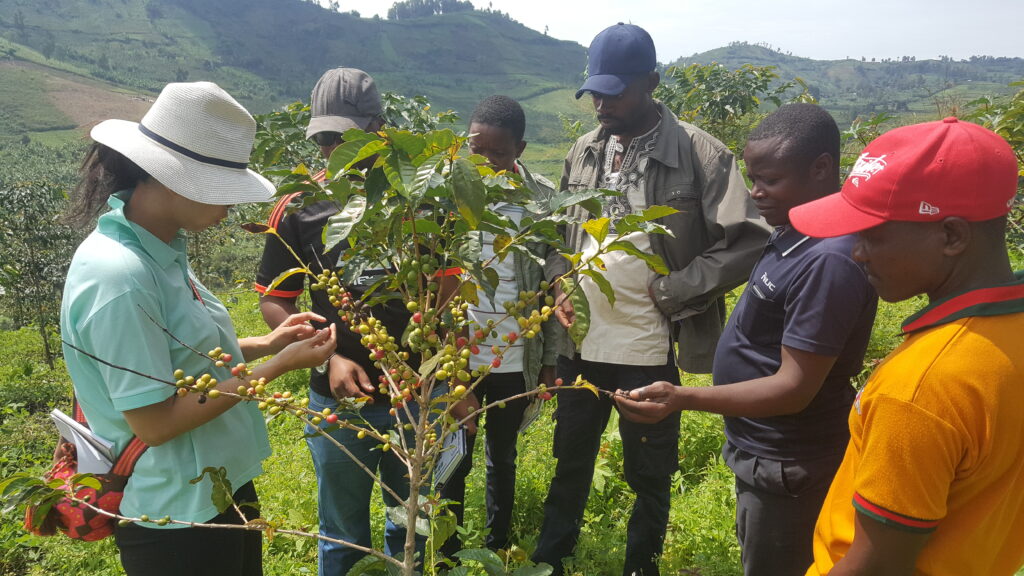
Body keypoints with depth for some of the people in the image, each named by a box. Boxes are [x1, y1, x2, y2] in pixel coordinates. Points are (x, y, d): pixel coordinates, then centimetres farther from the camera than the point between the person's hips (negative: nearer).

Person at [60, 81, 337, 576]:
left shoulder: (159, 248, 0)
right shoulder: (117, 276, -27)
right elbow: (153, 422, -24)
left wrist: (264, 344, -1)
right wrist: (277, 367, -21)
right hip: (177, 518, -8)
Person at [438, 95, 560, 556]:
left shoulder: (542, 198, -4)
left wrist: (550, 360, 4)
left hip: (516, 359, 1)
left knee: (503, 458, 18)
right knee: (454, 461, 12)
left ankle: (498, 551, 37)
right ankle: (448, 557, 32)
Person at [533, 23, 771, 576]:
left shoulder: (700, 153, -12)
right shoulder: (584, 151, 5)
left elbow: (745, 242, -12)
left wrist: (669, 291, -15)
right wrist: (559, 290, 3)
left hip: (649, 349, -5)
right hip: (581, 340, 5)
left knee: (649, 474, 15)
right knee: (570, 460, 20)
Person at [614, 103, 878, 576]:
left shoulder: (829, 262, -29)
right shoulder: (797, 232, 2)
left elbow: (794, 388, -28)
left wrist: (682, 398, -34)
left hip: (787, 466, -9)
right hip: (768, 450, 9)